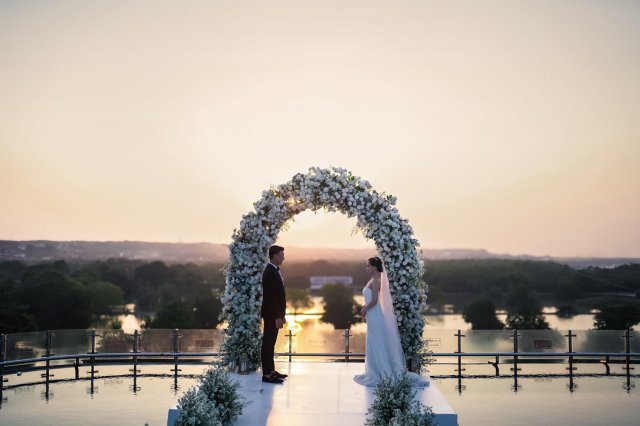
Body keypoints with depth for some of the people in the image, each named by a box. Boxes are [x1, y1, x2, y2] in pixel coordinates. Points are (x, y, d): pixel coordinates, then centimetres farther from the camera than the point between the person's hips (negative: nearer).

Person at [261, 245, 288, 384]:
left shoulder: (274, 270, 12)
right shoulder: (270, 272, -19)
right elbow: (270, 297, -23)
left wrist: (281, 314, 17)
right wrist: (277, 317, -23)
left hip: (275, 314, 10)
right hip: (271, 315, -10)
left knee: (270, 343, 14)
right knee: (268, 343, -5)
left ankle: (271, 371, 21)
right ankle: (267, 374, -1)